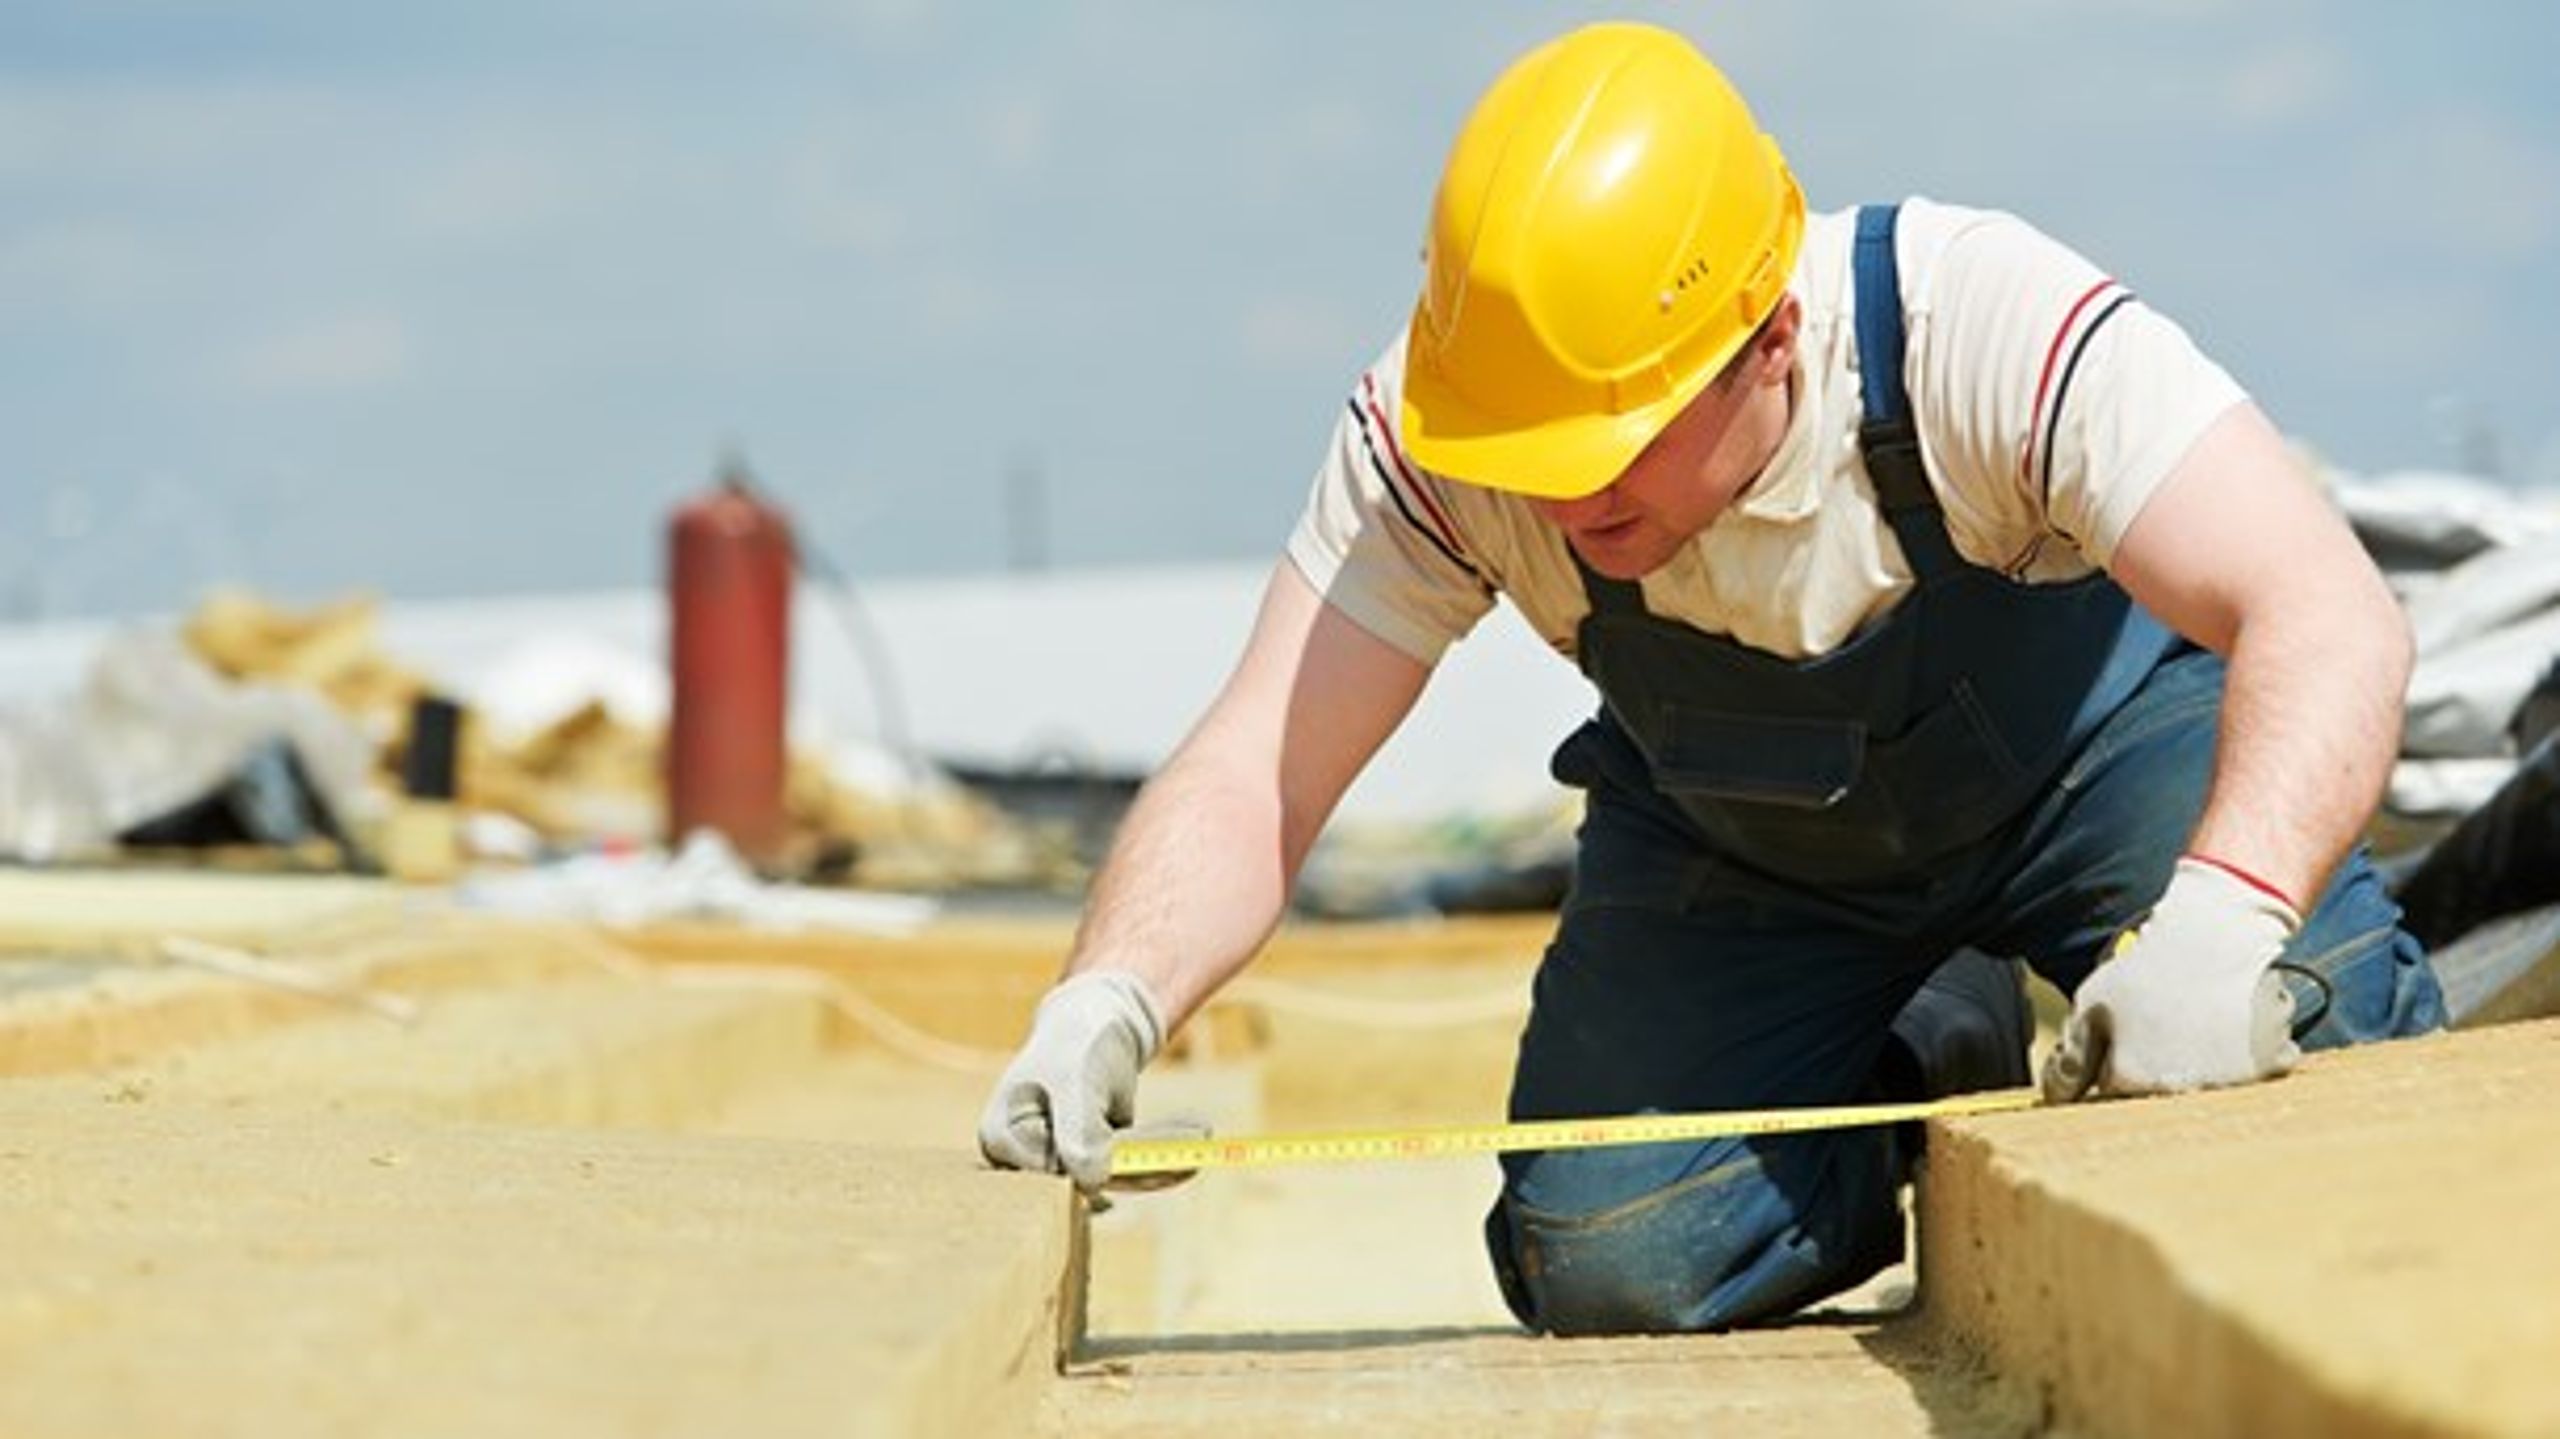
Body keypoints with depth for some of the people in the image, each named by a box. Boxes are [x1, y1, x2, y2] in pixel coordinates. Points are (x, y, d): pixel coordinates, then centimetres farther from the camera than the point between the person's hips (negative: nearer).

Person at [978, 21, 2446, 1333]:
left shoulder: (1983, 324, -38)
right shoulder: (1429, 439, -30)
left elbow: (2332, 620, -46)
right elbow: (1251, 780, -27)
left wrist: (2222, 917, -64)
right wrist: (1111, 1000, -48)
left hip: (2090, 742, -3)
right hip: (1736, 843, 3)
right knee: (1606, 1266, -14)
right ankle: (1939, 1065, 16)